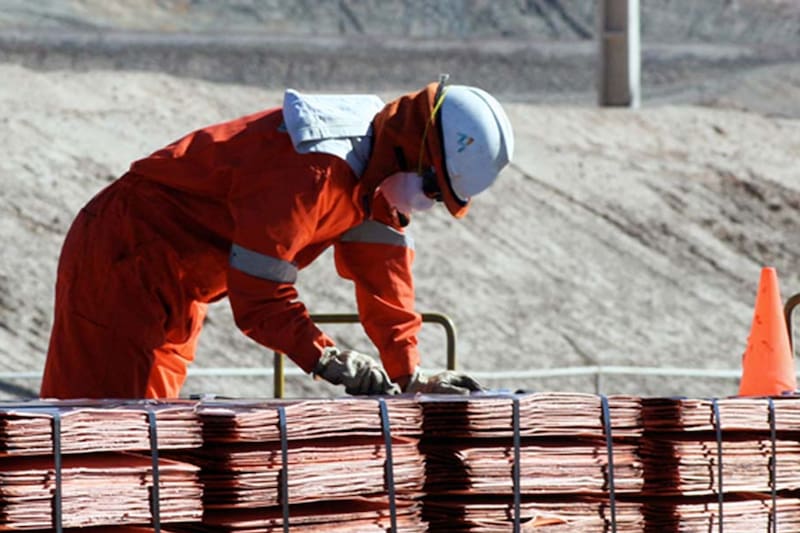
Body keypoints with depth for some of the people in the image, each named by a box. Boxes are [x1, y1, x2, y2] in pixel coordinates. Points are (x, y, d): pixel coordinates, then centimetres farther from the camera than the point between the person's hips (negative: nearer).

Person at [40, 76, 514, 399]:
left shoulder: (380, 164, 3)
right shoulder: (315, 170, -29)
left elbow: (383, 274, 6)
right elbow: (259, 293, -30)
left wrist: (410, 376, 1)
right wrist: (328, 360, -32)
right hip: (125, 256, -10)